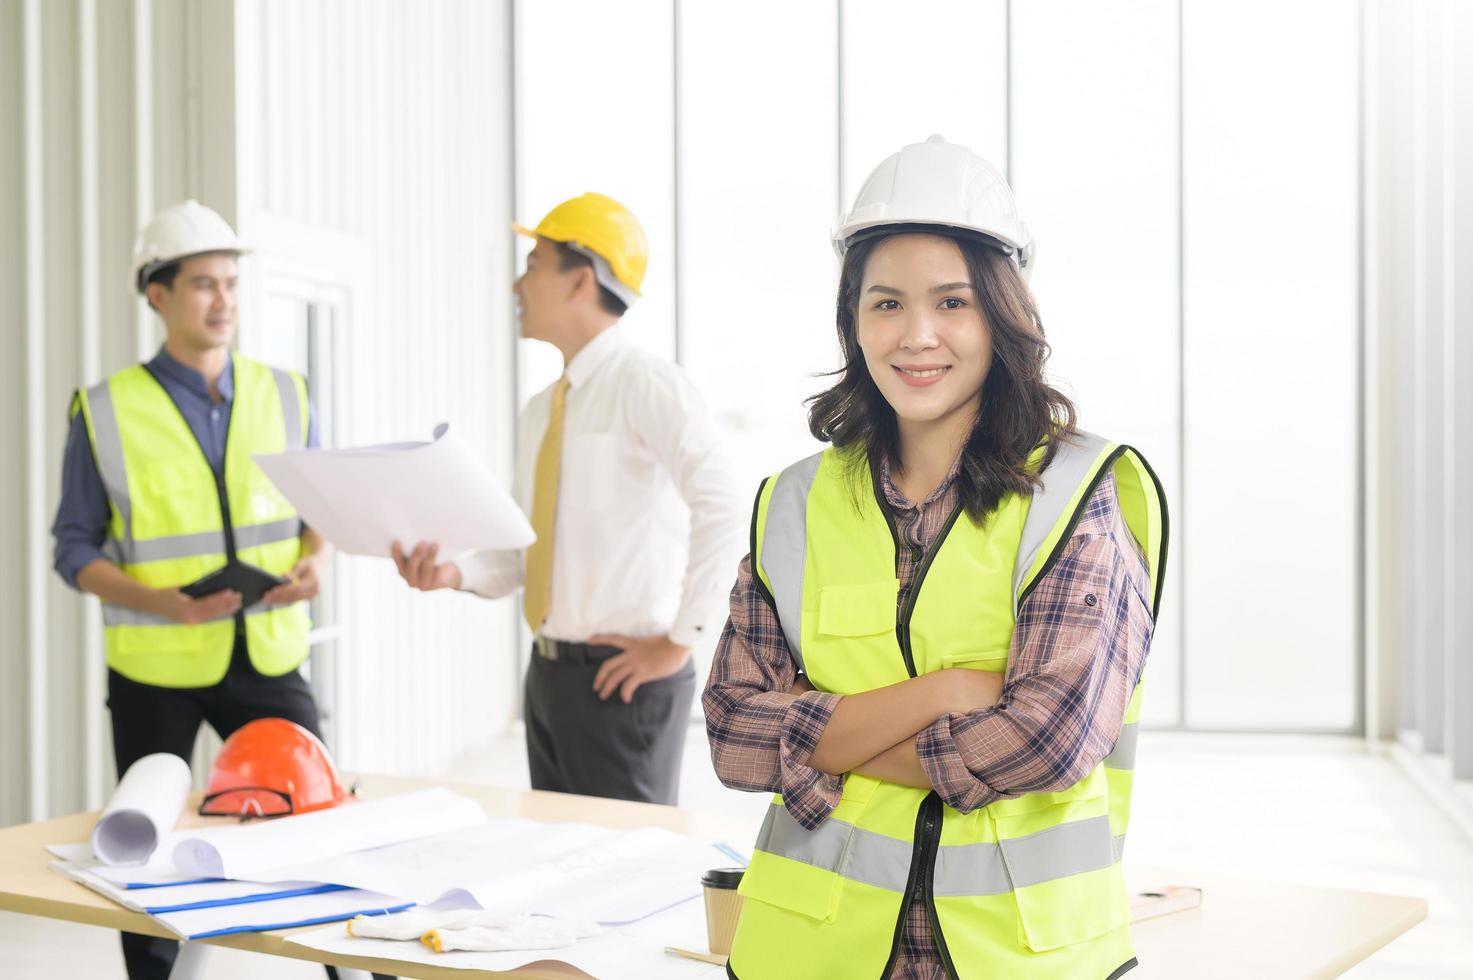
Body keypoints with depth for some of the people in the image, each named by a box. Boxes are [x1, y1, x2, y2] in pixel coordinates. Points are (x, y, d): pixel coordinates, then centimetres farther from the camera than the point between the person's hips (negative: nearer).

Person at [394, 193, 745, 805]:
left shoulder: (646, 385, -13)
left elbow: (722, 508, -25)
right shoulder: (540, 410, 13)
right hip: (548, 674, 8)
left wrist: (677, 642, -20)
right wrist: (453, 572, -3)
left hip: (623, 678, -8)